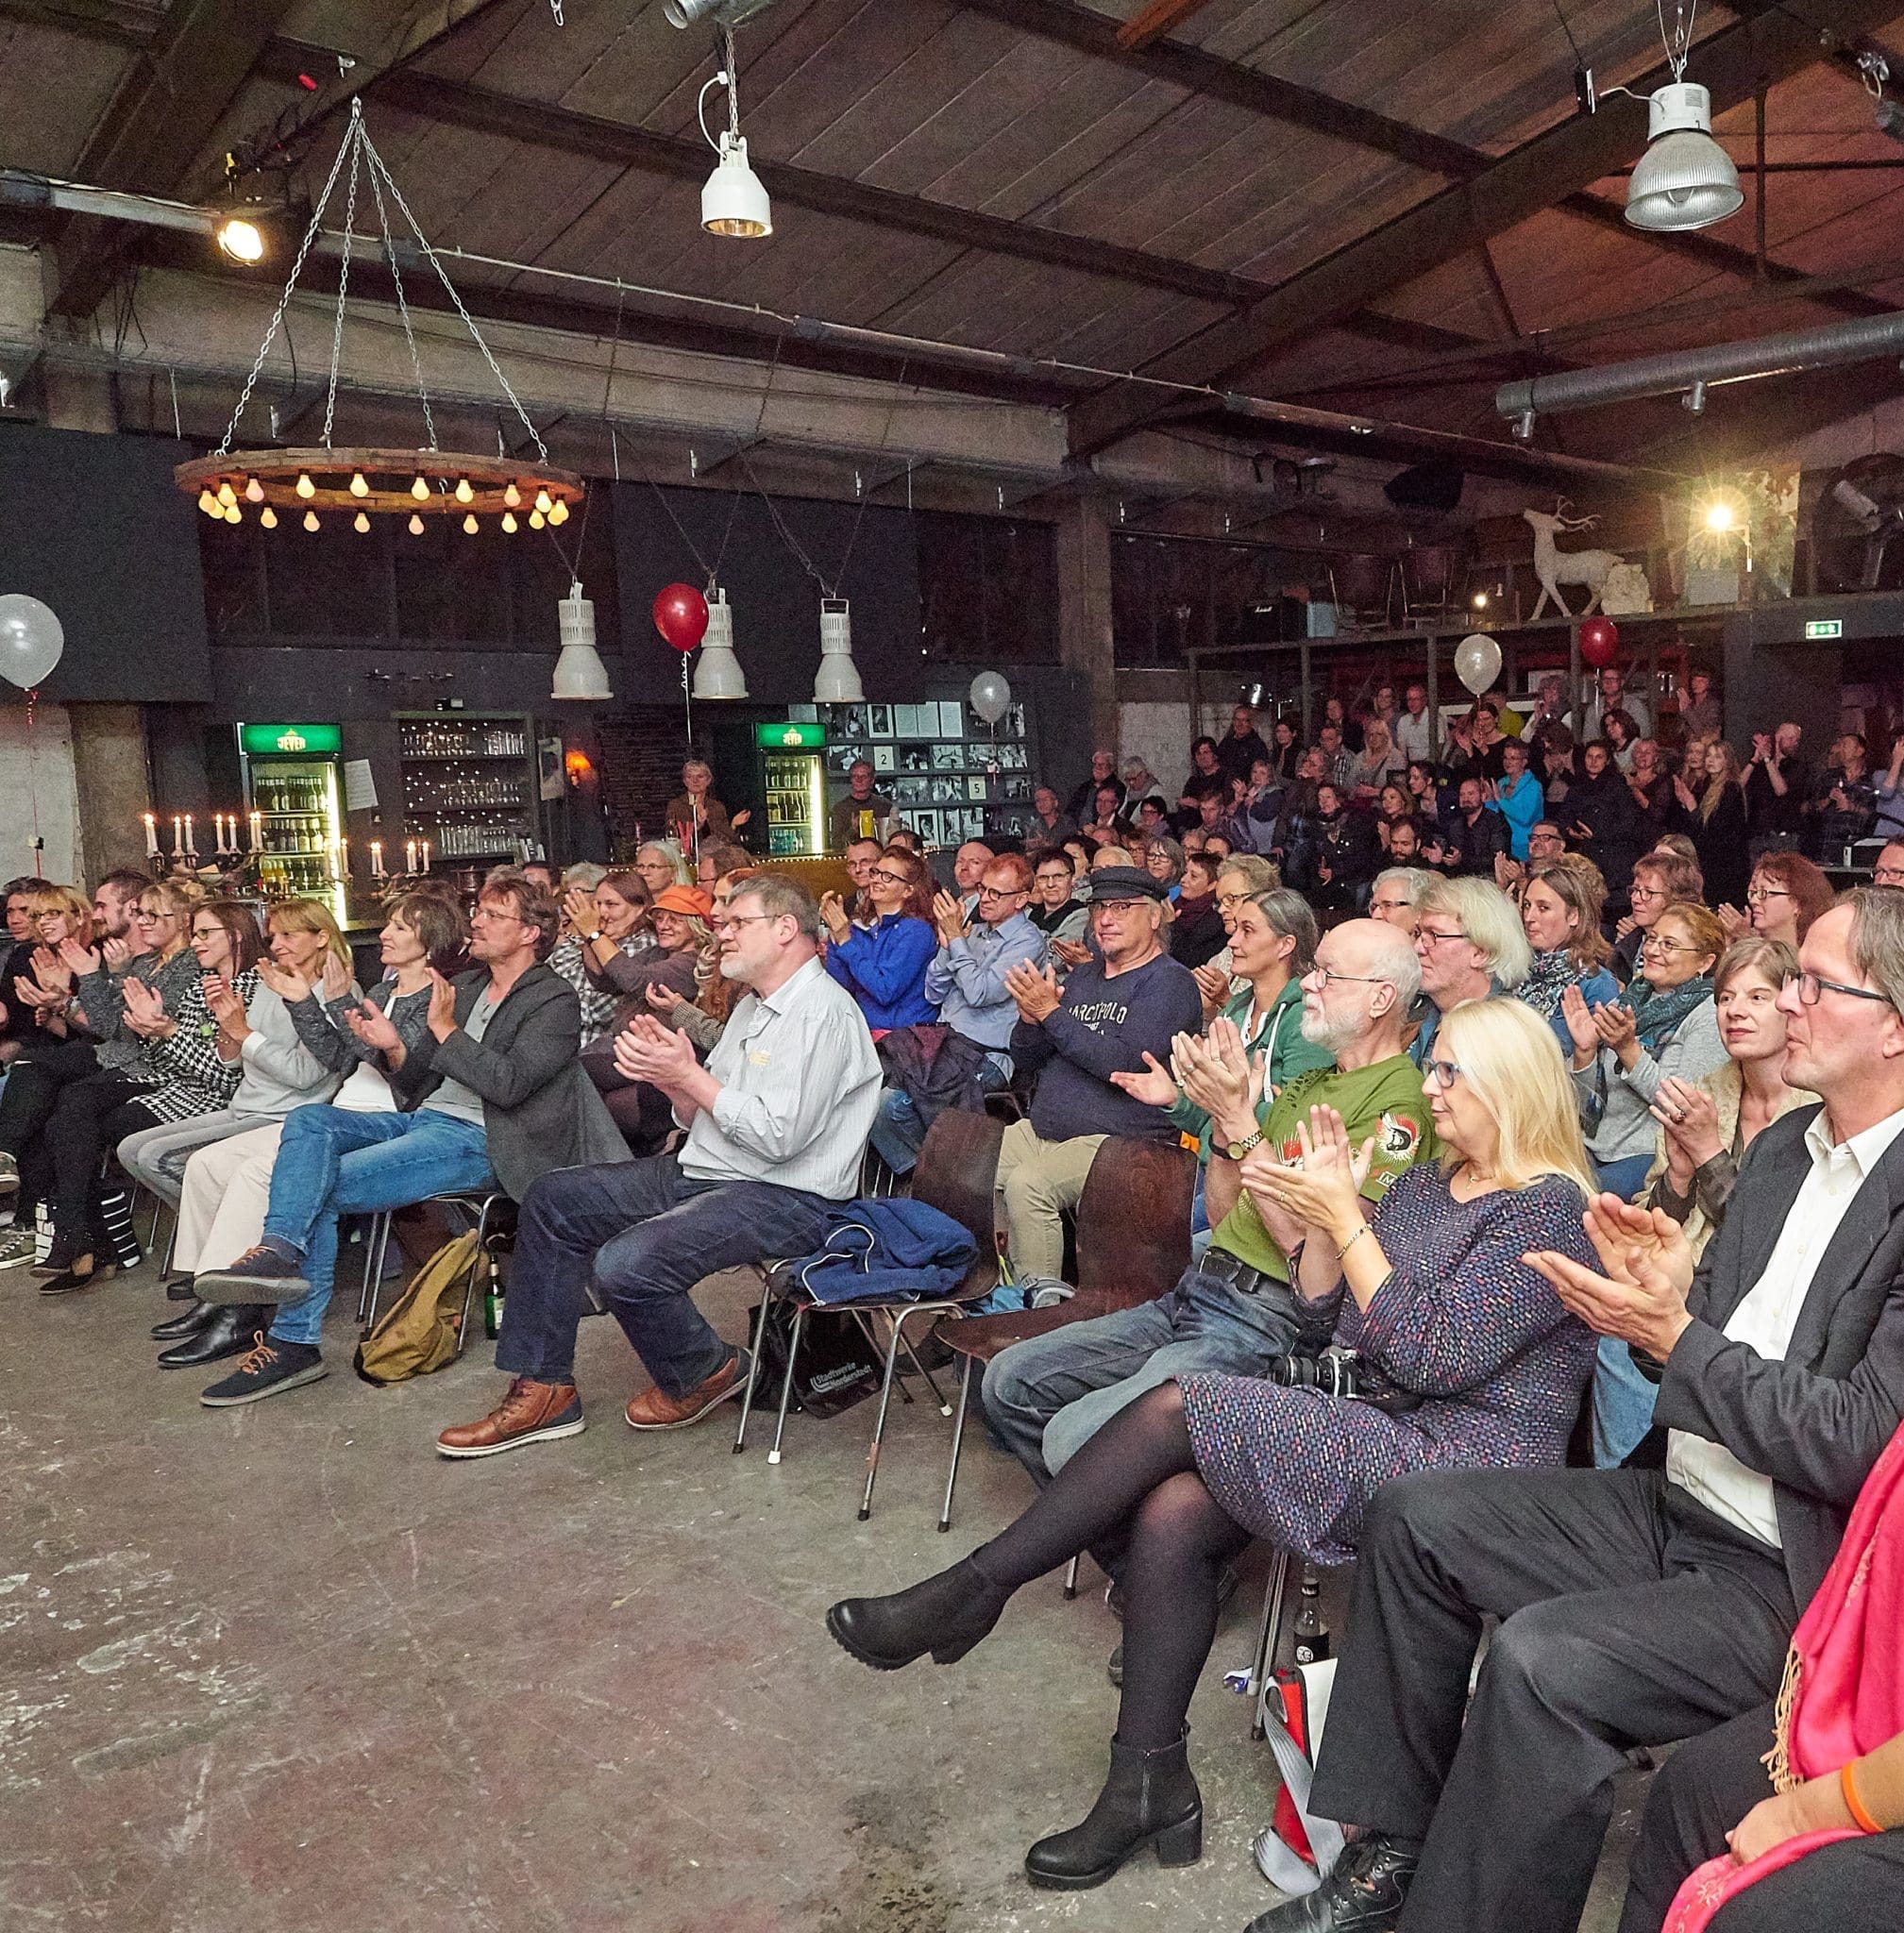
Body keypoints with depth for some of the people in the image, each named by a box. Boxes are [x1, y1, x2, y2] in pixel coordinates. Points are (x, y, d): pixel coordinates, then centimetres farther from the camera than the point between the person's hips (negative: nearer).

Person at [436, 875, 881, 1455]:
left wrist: (688, 1075, -16)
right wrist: (669, 1076, -5)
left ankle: (706, 1374, 2)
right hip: (704, 1171, 11)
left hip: (785, 1196, -10)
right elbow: (701, 1118, 16)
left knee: (625, 1264, -29)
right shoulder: (753, 1005, 17)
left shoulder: (822, 1011, -15)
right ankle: (542, 1390, 9)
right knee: (552, 1200, 7)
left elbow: (779, 1135, -24)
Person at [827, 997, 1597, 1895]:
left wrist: (1346, 1219, -16)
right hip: (1378, 1437, 8)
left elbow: (1432, 1358, -19)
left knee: (1180, 1405, -21)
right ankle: (1149, 1783, -2)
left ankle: (973, 1589, -9)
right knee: (1168, 1514, -16)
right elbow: (1324, 1320, 12)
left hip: (1465, 1470, -8)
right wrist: (1319, 1210, -2)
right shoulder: (1426, 1183, 14)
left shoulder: (1548, 1207, -12)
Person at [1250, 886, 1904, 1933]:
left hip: (1797, 1580, -8)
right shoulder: (1782, 1148, 8)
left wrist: (1675, 1336, -22)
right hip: (1679, 1504, 9)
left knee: (1541, 1658, -28)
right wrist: (1670, 1292, -11)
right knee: (1413, 1515, 0)